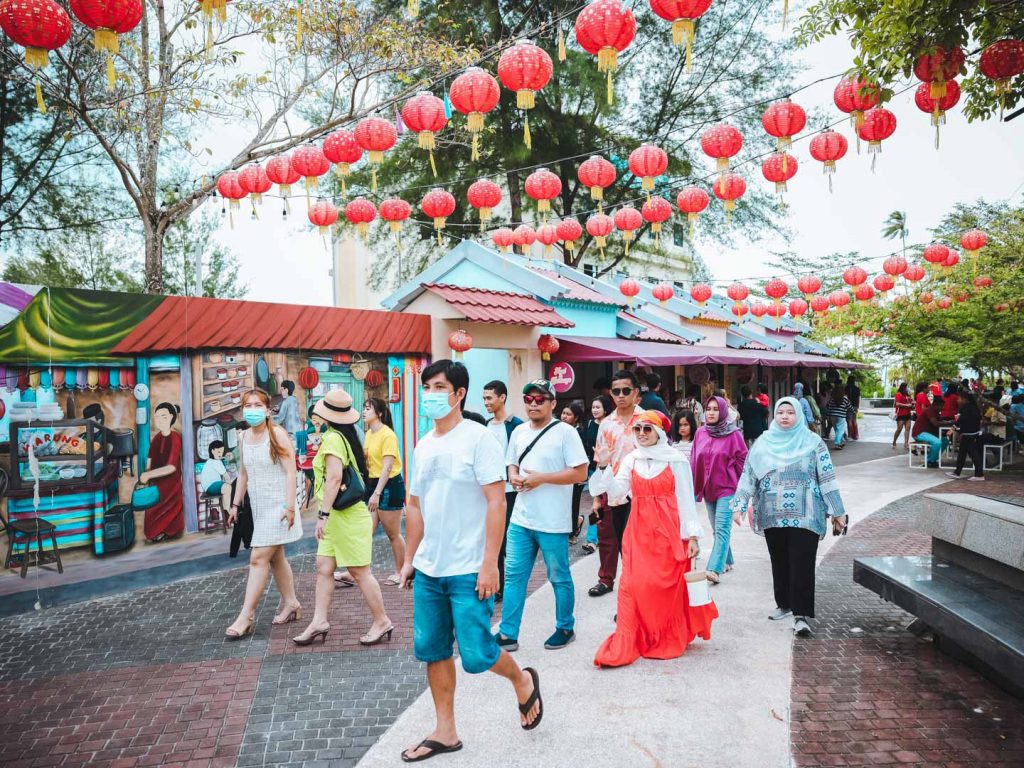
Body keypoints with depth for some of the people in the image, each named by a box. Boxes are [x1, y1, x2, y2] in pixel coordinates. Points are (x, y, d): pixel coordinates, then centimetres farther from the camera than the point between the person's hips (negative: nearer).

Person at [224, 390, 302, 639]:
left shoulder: (277, 434, -12)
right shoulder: (245, 436, 7)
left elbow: (290, 472, -14)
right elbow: (243, 473, 15)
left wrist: (290, 506, -20)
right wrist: (235, 504, 14)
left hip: (277, 504, -7)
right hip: (258, 505, 7)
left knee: (258, 558, -9)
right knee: (275, 556, 15)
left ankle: (246, 616, -3)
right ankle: (291, 603, 29)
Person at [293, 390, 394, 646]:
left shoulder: (333, 438, -16)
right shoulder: (349, 435, 11)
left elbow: (334, 477, -24)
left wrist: (323, 514, -24)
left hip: (345, 514, -10)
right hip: (339, 515, 10)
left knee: (359, 571, -1)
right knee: (323, 567, 9)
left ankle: (382, 622, 8)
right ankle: (319, 621, 14)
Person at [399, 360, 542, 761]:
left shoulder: (478, 438, -10)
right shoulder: (423, 446, 10)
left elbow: (496, 503, -15)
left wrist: (489, 564, -19)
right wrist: (409, 559, 15)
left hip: (468, 571, -6)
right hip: (428, 570, 7)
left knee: (476, 655, -4)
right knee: (432, 651, 11)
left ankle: (522, 681, 27)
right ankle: (445, 732, 27)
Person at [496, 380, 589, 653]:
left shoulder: (565, 432, -10)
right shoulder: (519, 432, 9)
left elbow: (580, 473, -13)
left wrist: (542, 479, -18)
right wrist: (513, 477, -4)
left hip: (552, 522, -5)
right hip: (521, 518, 6)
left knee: (559, 578, 9)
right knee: (514, 575, 8)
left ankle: (565, 628, 28)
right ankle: (508, 633, 16)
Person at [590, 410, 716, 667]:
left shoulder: (676, 460, -2)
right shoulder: (630, 460, 9)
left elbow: (686, 500, -2)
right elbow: (617, 490, -2)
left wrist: (693, 535, -5)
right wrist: (603, 467, -13)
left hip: (668, 530, -3)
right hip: (638, 530, 3)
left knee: (667, 586, 3)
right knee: (633, 585, -3)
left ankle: (668, 641, 21)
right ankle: (625, 645, 3)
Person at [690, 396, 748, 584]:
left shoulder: (733, 434, -8)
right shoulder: (700, 433, 4)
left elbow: (743, 461, -4)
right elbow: (694, 462, 9)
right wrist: (695, 487, 9)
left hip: (727, 489, -5)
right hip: (708, 489, 6)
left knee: (722, 530, -12)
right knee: (717, 530, 15)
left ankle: (714, 569, -17)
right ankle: (727, 561, 31)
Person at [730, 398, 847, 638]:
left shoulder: (813, 443, 0)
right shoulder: (763, 443, 6)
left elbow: (827, 478, 0)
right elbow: (748, 476, 5)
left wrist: (837, 511, -1)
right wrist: (739, 505, -2)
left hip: (805, 516, -3)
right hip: (772, 516, 3)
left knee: (802, 564, -6)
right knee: (779, 562, 13)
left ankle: (801, 615, -4)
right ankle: (784, 604, 29)